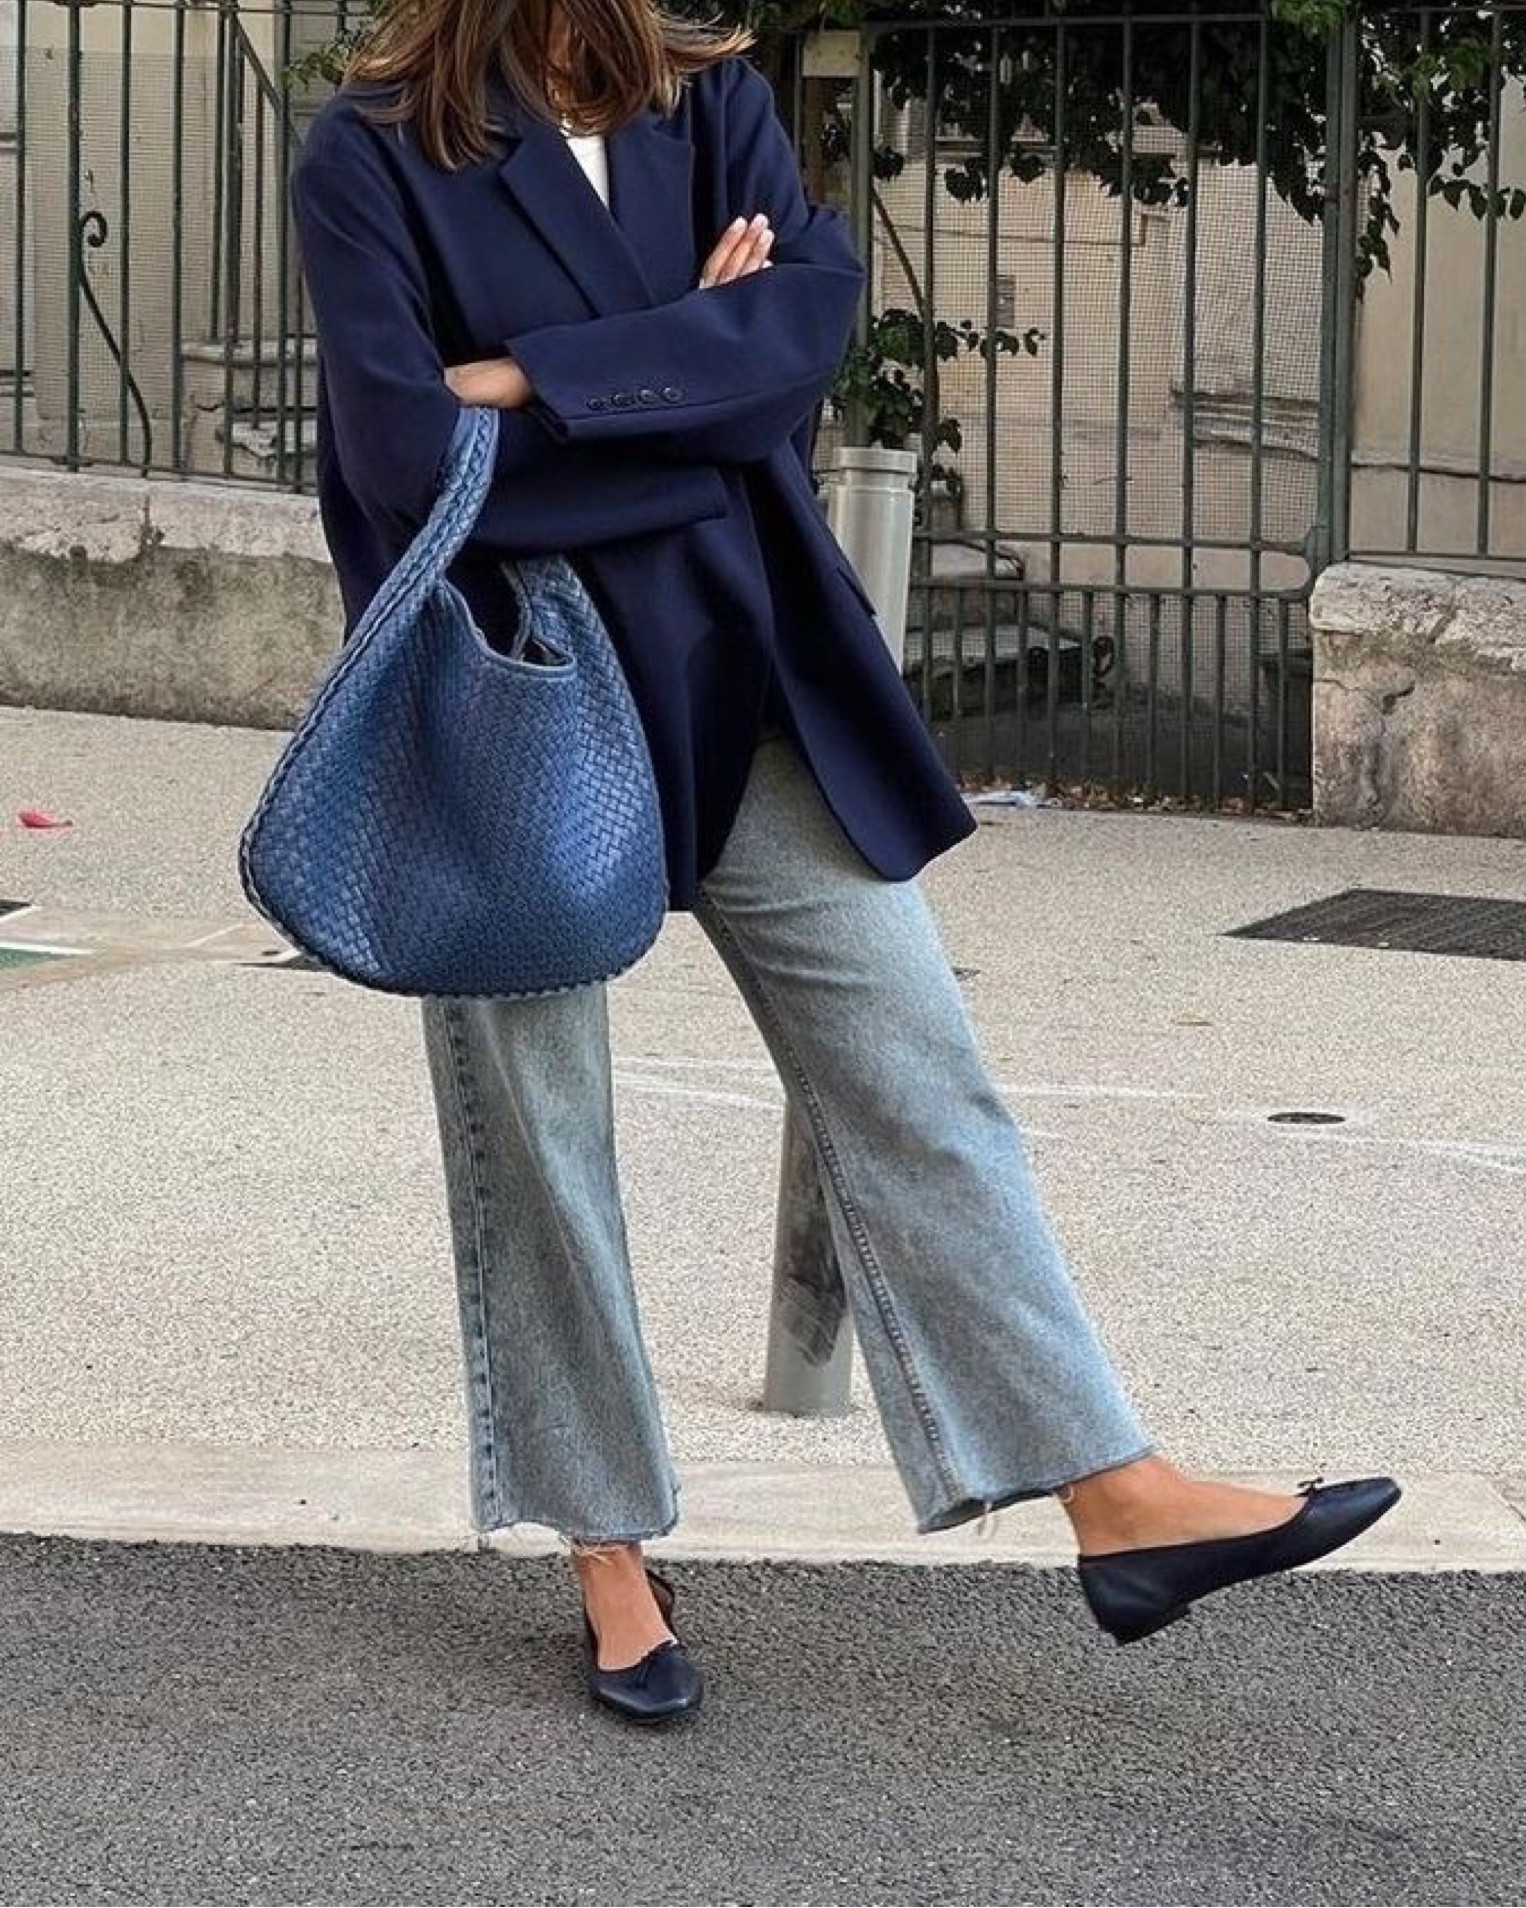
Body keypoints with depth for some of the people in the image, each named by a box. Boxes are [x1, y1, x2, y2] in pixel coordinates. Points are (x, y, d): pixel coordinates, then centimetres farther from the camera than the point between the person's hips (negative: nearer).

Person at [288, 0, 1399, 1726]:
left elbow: (812, 312, -11)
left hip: (744, 681, 4)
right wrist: (692, 383, -10)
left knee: (912, 1073, 2)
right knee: (535, 1133, 5)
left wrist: (534, 382, -17)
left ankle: (1118, 1501, 3)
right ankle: (611, 1559, 18)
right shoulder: (373, 158, -7)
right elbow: (407, 455, -17)